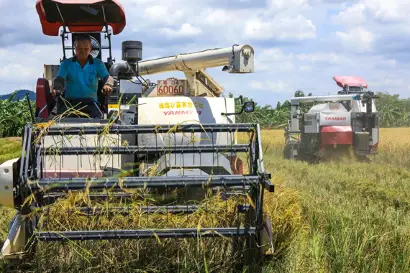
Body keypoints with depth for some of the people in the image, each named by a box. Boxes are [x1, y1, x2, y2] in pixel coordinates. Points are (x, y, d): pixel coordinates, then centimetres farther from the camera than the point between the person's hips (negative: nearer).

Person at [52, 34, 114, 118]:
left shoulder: (97, 64, 12)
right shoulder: (66, 64, 12)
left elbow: (107, 77, -3)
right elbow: (59, 80, -1)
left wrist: (107, 85, -30)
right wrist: (56, 89, -27)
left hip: (90, 102, 0)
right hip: (70, 101, 0)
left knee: (98, 119, -31)